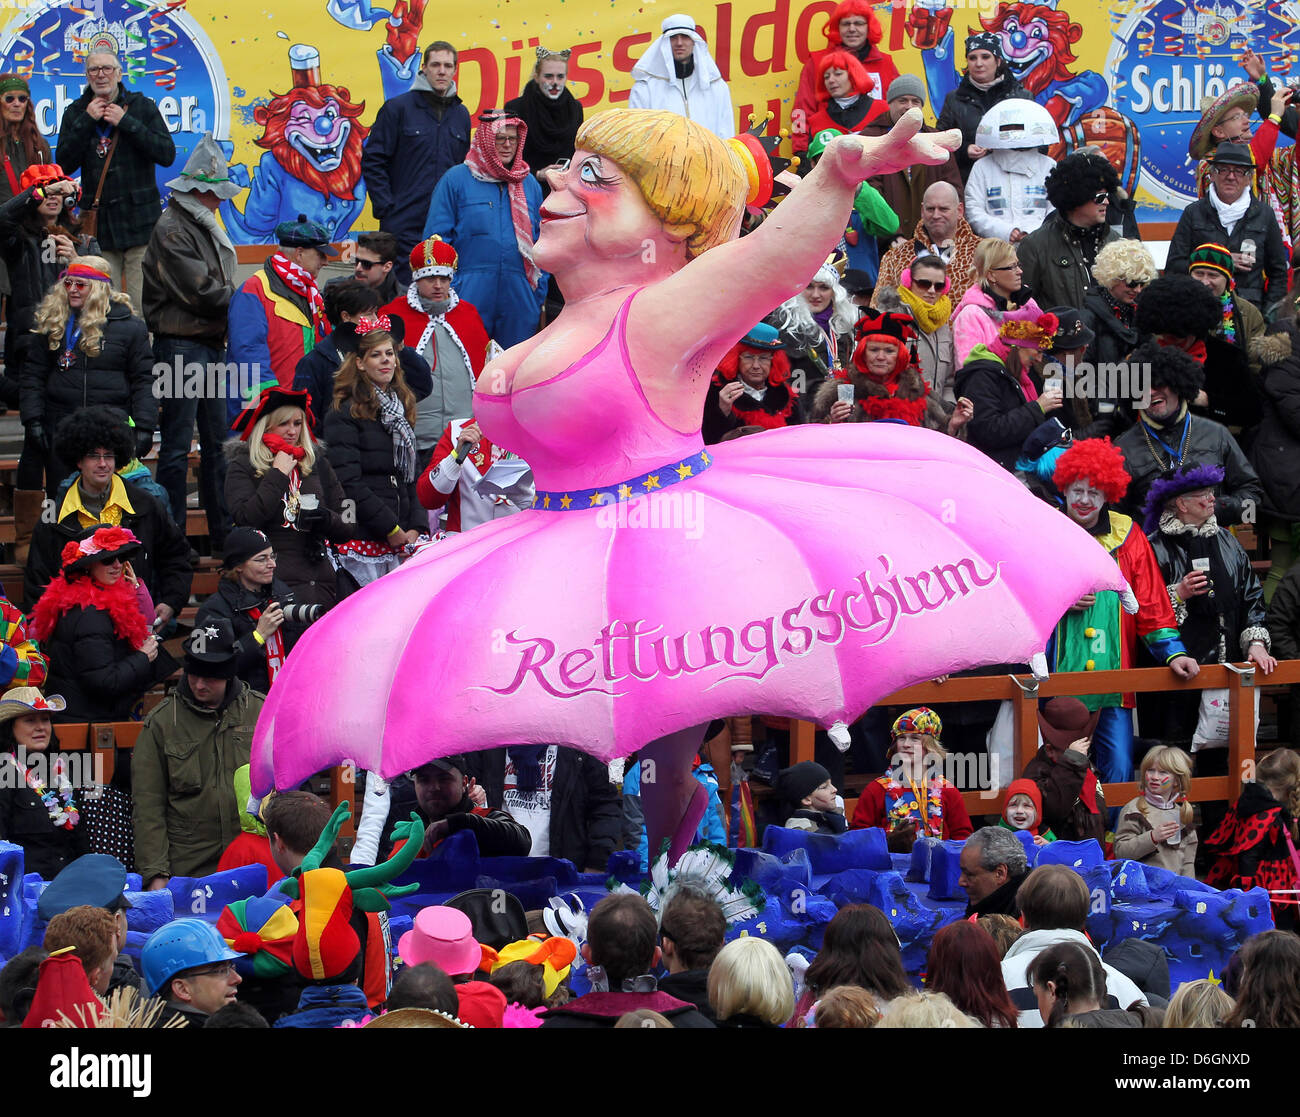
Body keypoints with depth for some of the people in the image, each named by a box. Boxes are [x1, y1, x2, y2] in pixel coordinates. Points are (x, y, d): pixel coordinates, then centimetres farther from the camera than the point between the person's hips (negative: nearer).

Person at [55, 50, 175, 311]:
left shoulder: (142, 107, 5)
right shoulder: (75, 113, 11)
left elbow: (167, 155, -6)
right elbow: (64, 164, -1)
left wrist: (126, 122, -10)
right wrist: (86, 122, -7)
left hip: (140, 220, -2)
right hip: (99, 224, 2)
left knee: (143, 306, -8)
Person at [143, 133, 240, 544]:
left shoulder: (204, 225, 17)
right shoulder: (172, 229, -12)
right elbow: (200, 292, -17)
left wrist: (233, 295, -1)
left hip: (211, 344, 9)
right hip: (181, 346, -9)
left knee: (218, 441, 11)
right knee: (177, 446, -6)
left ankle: (223, 532, 17)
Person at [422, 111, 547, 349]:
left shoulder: (529, 184, 14)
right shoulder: (456, 180, 3)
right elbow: (436, 237, 2)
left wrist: (540, 294, 12)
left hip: (519, 298, 3)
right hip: (472, 294, -3)